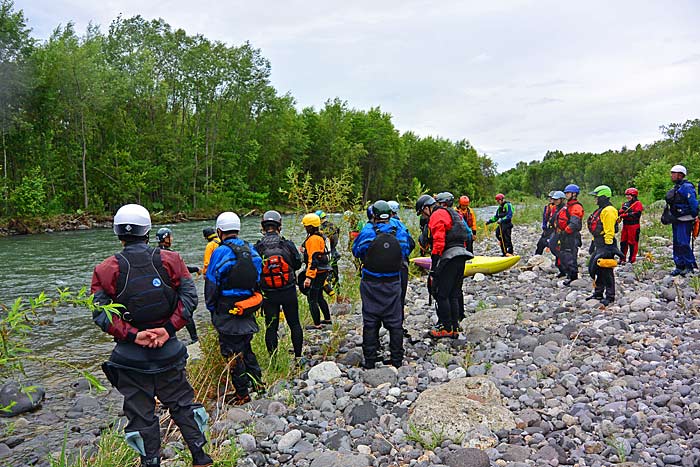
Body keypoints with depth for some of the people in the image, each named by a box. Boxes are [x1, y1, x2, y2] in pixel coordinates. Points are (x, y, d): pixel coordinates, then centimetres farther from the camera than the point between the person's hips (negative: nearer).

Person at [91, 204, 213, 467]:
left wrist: (132, 335, -14)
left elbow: (100, 313, -13)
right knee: (181, 403, 18)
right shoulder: (169, 260, -4)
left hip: (131, 355, -1)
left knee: (140, 413, 13)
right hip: (168, 349, 2)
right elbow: (189, 297, -10)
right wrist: (169, 328, -13)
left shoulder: (106, 270, -6)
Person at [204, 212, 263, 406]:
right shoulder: (251, 250, 3)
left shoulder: (221, 252, -15)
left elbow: (211, 283, -10)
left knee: (233, 351, 4)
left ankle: (242, 393, 11)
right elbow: (258, 279, 10)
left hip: (228, 312, -6)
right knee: (245, 346, 22)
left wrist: (211, 308, 2)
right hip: (248, 310, 6)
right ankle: (257, 381, 25)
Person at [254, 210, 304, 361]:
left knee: (271, 327, 9)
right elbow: (298, 264, 4)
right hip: (289, 292, 0)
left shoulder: (257, 248, -10)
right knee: (294, 324, 14)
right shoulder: (288, 244, -9)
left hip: (268, 295, 0)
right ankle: (298, 356, 20)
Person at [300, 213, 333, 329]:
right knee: (319, 297, 22)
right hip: (323, 271, 10)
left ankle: (317, 324, 3)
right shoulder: (320, 236, 11)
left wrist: (309, 277, -27)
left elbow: (313, 260, -26)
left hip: (317, 272, -10)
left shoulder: (314, 239, -21)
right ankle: (327, 319, 33)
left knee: (312, 299, -2)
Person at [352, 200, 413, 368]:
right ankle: (397, 359, 17)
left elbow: (356, 251, 2)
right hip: (393, 284, 2)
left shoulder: (367, 231, -12)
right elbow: (408, 249, 12)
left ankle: (369, 361, 10)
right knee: (395, 322, 12)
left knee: (370, 322, 7)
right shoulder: (399, 230, -5)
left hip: (371, 284, -2)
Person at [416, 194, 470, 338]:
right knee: (453, 295, 13)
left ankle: (446, 328, 1)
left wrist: (434, 265, -17)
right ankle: (455, 328, 16)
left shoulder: (437, 216, -5)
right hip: (461, 255, 10)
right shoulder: (451, 213, 24)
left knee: (441, 294, -2)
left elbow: (438, 241, -16)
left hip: (449, 257, -9)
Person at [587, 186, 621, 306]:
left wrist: (608, 246, -22)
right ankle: (598, 293, 23)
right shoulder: (600, 210, 18)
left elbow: (609, 231, -20)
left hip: (605, 245, -11)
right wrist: (593, 243, 25)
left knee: (606, 270, -5)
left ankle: (610, 296, 2)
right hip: (599, 245, 11)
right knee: (594, 268, 13)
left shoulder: (608, 211, -15)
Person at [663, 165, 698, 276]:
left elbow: (694, 203, -17)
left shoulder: (687, 187, -13)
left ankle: (691, 266, -2)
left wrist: (694, 217, -14)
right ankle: (680, 266, 17)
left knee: (683, 244, -10)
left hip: (685, 221, -10)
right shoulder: (676, 188, 17)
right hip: (676, 221, 10)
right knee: (677, 244, 11)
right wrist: (667, 216, 19)